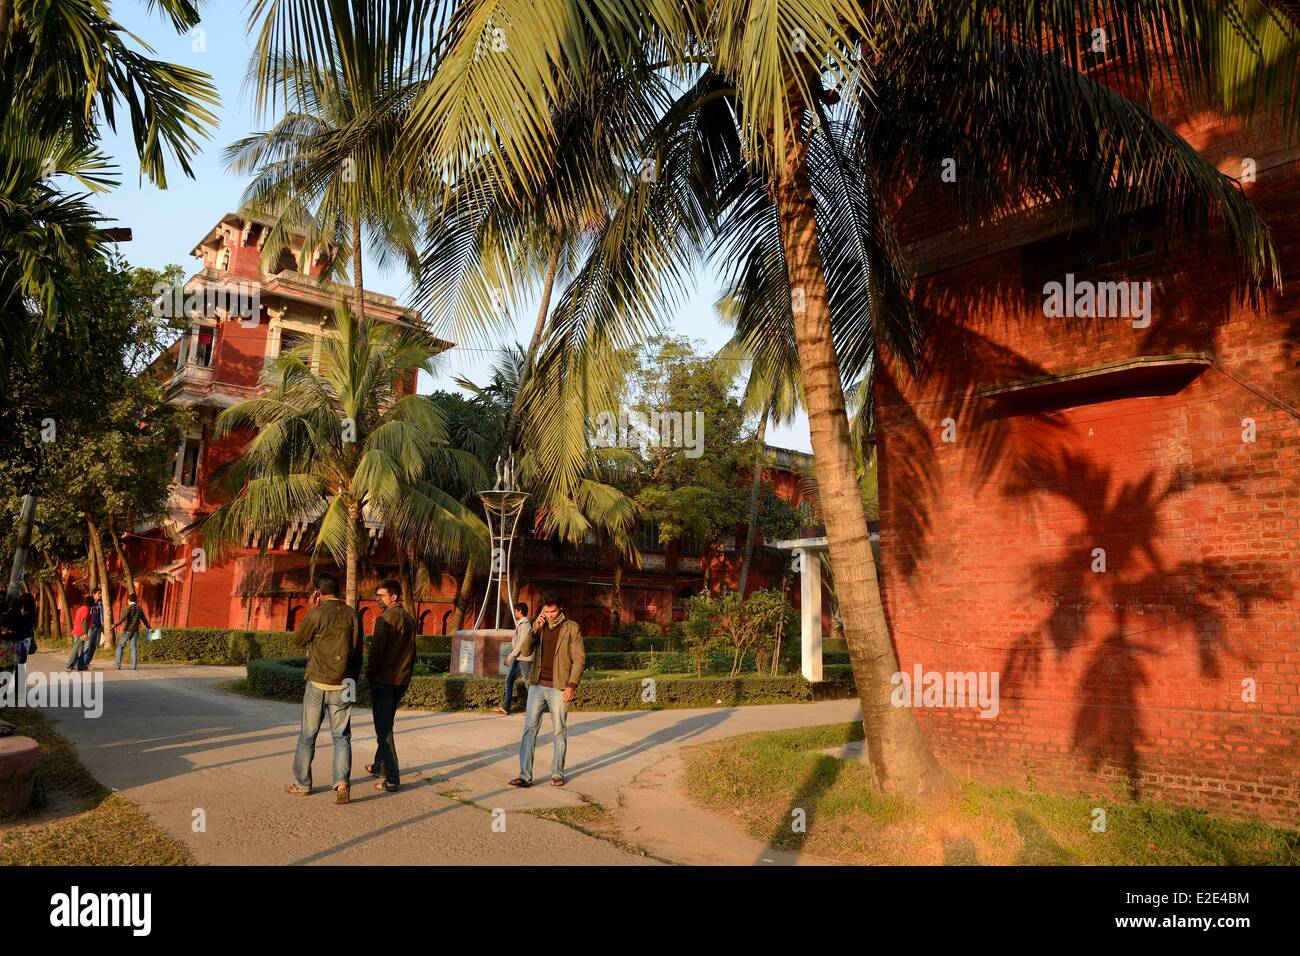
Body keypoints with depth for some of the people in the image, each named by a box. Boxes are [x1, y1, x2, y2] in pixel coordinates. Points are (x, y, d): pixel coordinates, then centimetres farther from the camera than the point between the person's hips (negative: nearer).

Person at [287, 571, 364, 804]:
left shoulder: (315, 614, -12)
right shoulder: (352, 615, 1)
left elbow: (298, 640, 5)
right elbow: (358, 652, 6)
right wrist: (353, 681, 17)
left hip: (317, 684, -2)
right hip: (342, 685, 2)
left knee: (308, 735, 13)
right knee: (342, 736, 6)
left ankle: (302, 783, 23)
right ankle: (342, 783, -9)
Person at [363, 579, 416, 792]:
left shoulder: (385, 619, -14)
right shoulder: (409, 619, 9)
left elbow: (377, 650, -18)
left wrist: (369, 673, -3)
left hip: (383, 679, -8)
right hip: (402, 680, 8)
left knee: (383, 728, -3)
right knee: (386, 724, 22)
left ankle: (392, 778, -4)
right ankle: (379, 766, 33)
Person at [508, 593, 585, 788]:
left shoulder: (571, 628, -3)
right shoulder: (540, 627, 9)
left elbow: (579, 658, -5)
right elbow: (525, 651, 0)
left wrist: (571, 685, -12)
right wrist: (535, 630, -13)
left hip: (559, 688, -3)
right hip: (537, 685, 4)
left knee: (559, 732, 6)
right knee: (529, 729, -1)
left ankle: (557, 774, 18)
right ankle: (525, 776, 2)